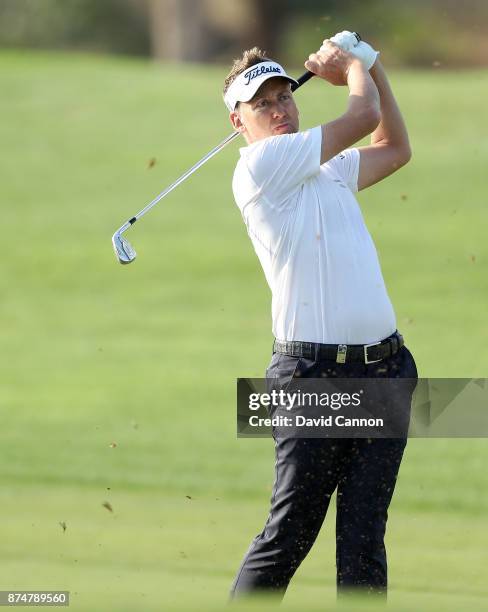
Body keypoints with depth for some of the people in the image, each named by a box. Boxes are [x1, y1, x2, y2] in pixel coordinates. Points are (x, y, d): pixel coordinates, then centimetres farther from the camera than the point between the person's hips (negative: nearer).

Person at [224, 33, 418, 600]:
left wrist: (371, 67, 27)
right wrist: (350, 64, 16)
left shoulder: (328, 170, 20)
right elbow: (365, 115, -4)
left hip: (385, 367, 7)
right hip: (316, 374, -7)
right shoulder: (260, 165, -5)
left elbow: (394, 148, 37)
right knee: (290, 533, -6)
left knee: (363, 536, 3)